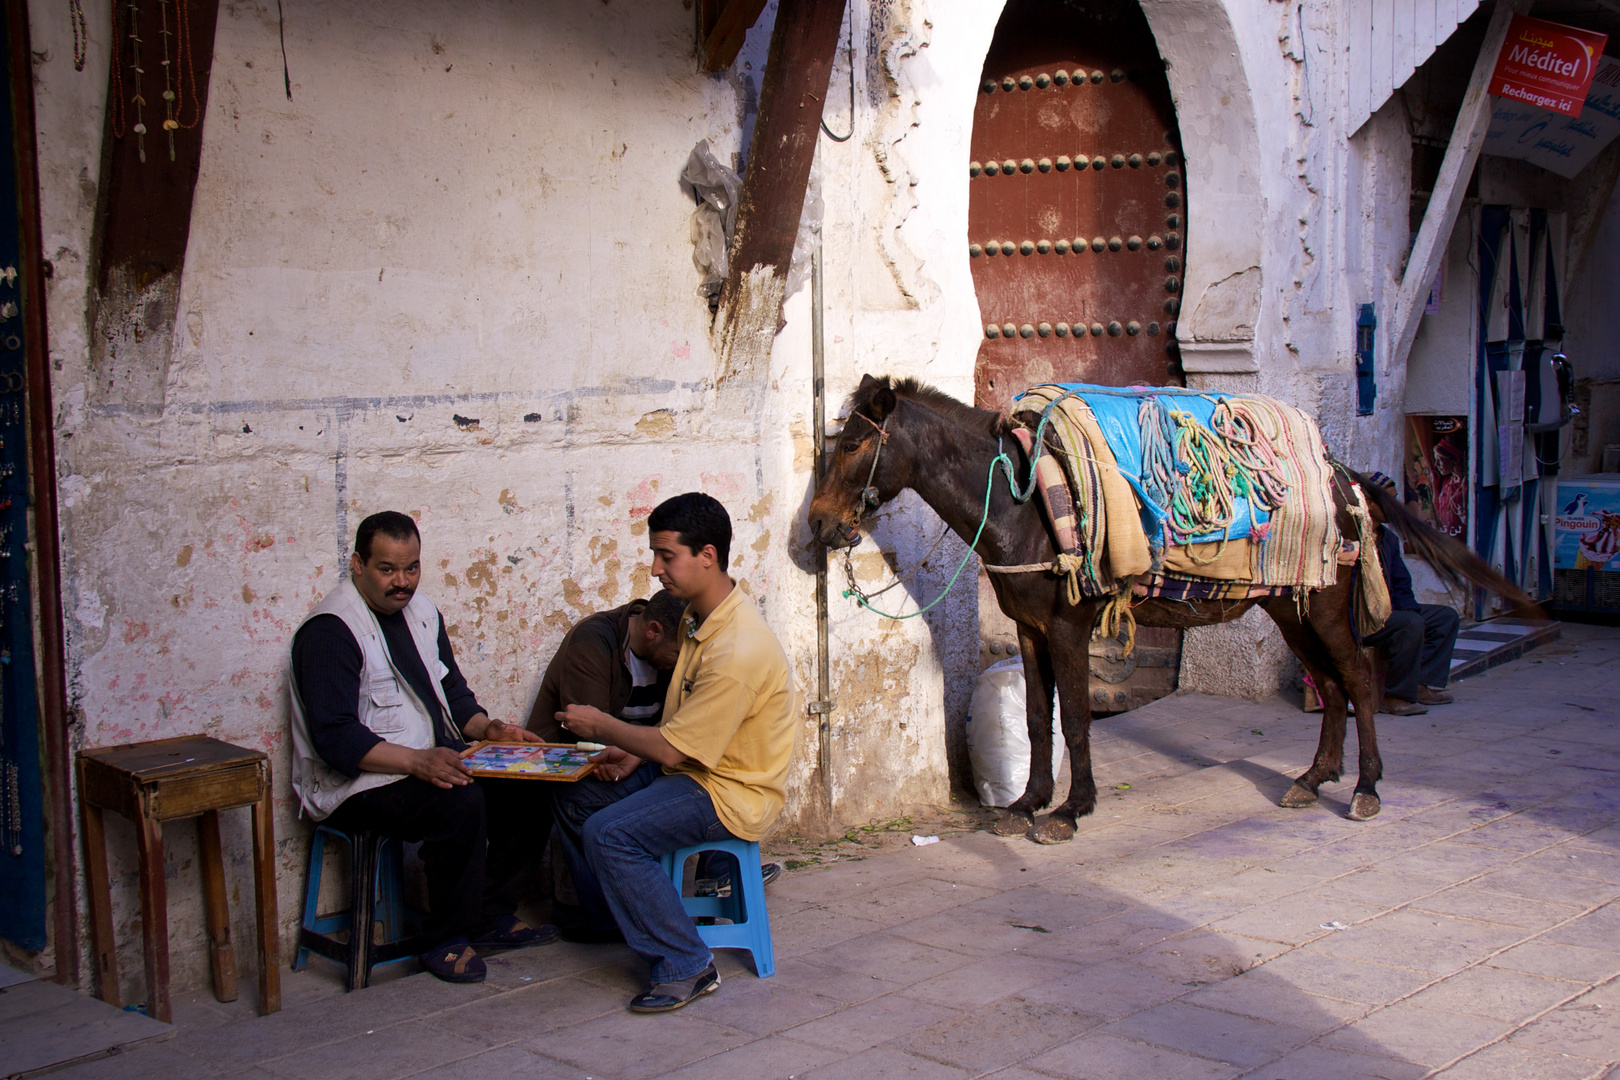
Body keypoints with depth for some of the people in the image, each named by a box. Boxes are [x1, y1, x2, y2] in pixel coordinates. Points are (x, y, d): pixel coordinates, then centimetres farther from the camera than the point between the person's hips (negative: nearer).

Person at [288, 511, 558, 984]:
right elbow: (336, 737, -23)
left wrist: (488, 728, -2)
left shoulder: (421, 612, 12)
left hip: (437, 762, 8)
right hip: (359, 784, -8)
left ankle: (491, 916, 3)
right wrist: (418, 761, -35)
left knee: (525, 785, -10)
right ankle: (447, 941, -15)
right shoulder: (331, 630, -15)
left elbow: (453, 692, 19)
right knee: (461, 802, -32)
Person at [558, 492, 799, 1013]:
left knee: (607, 833, -23)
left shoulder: (738, 652, -28)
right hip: (694, 766, 10)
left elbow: (672, 750, -24)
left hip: (734, 794, -10)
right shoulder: (700, 617, 4)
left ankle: (685, 966, -13)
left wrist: (603, 726, -9)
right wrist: (636, 752, 2)